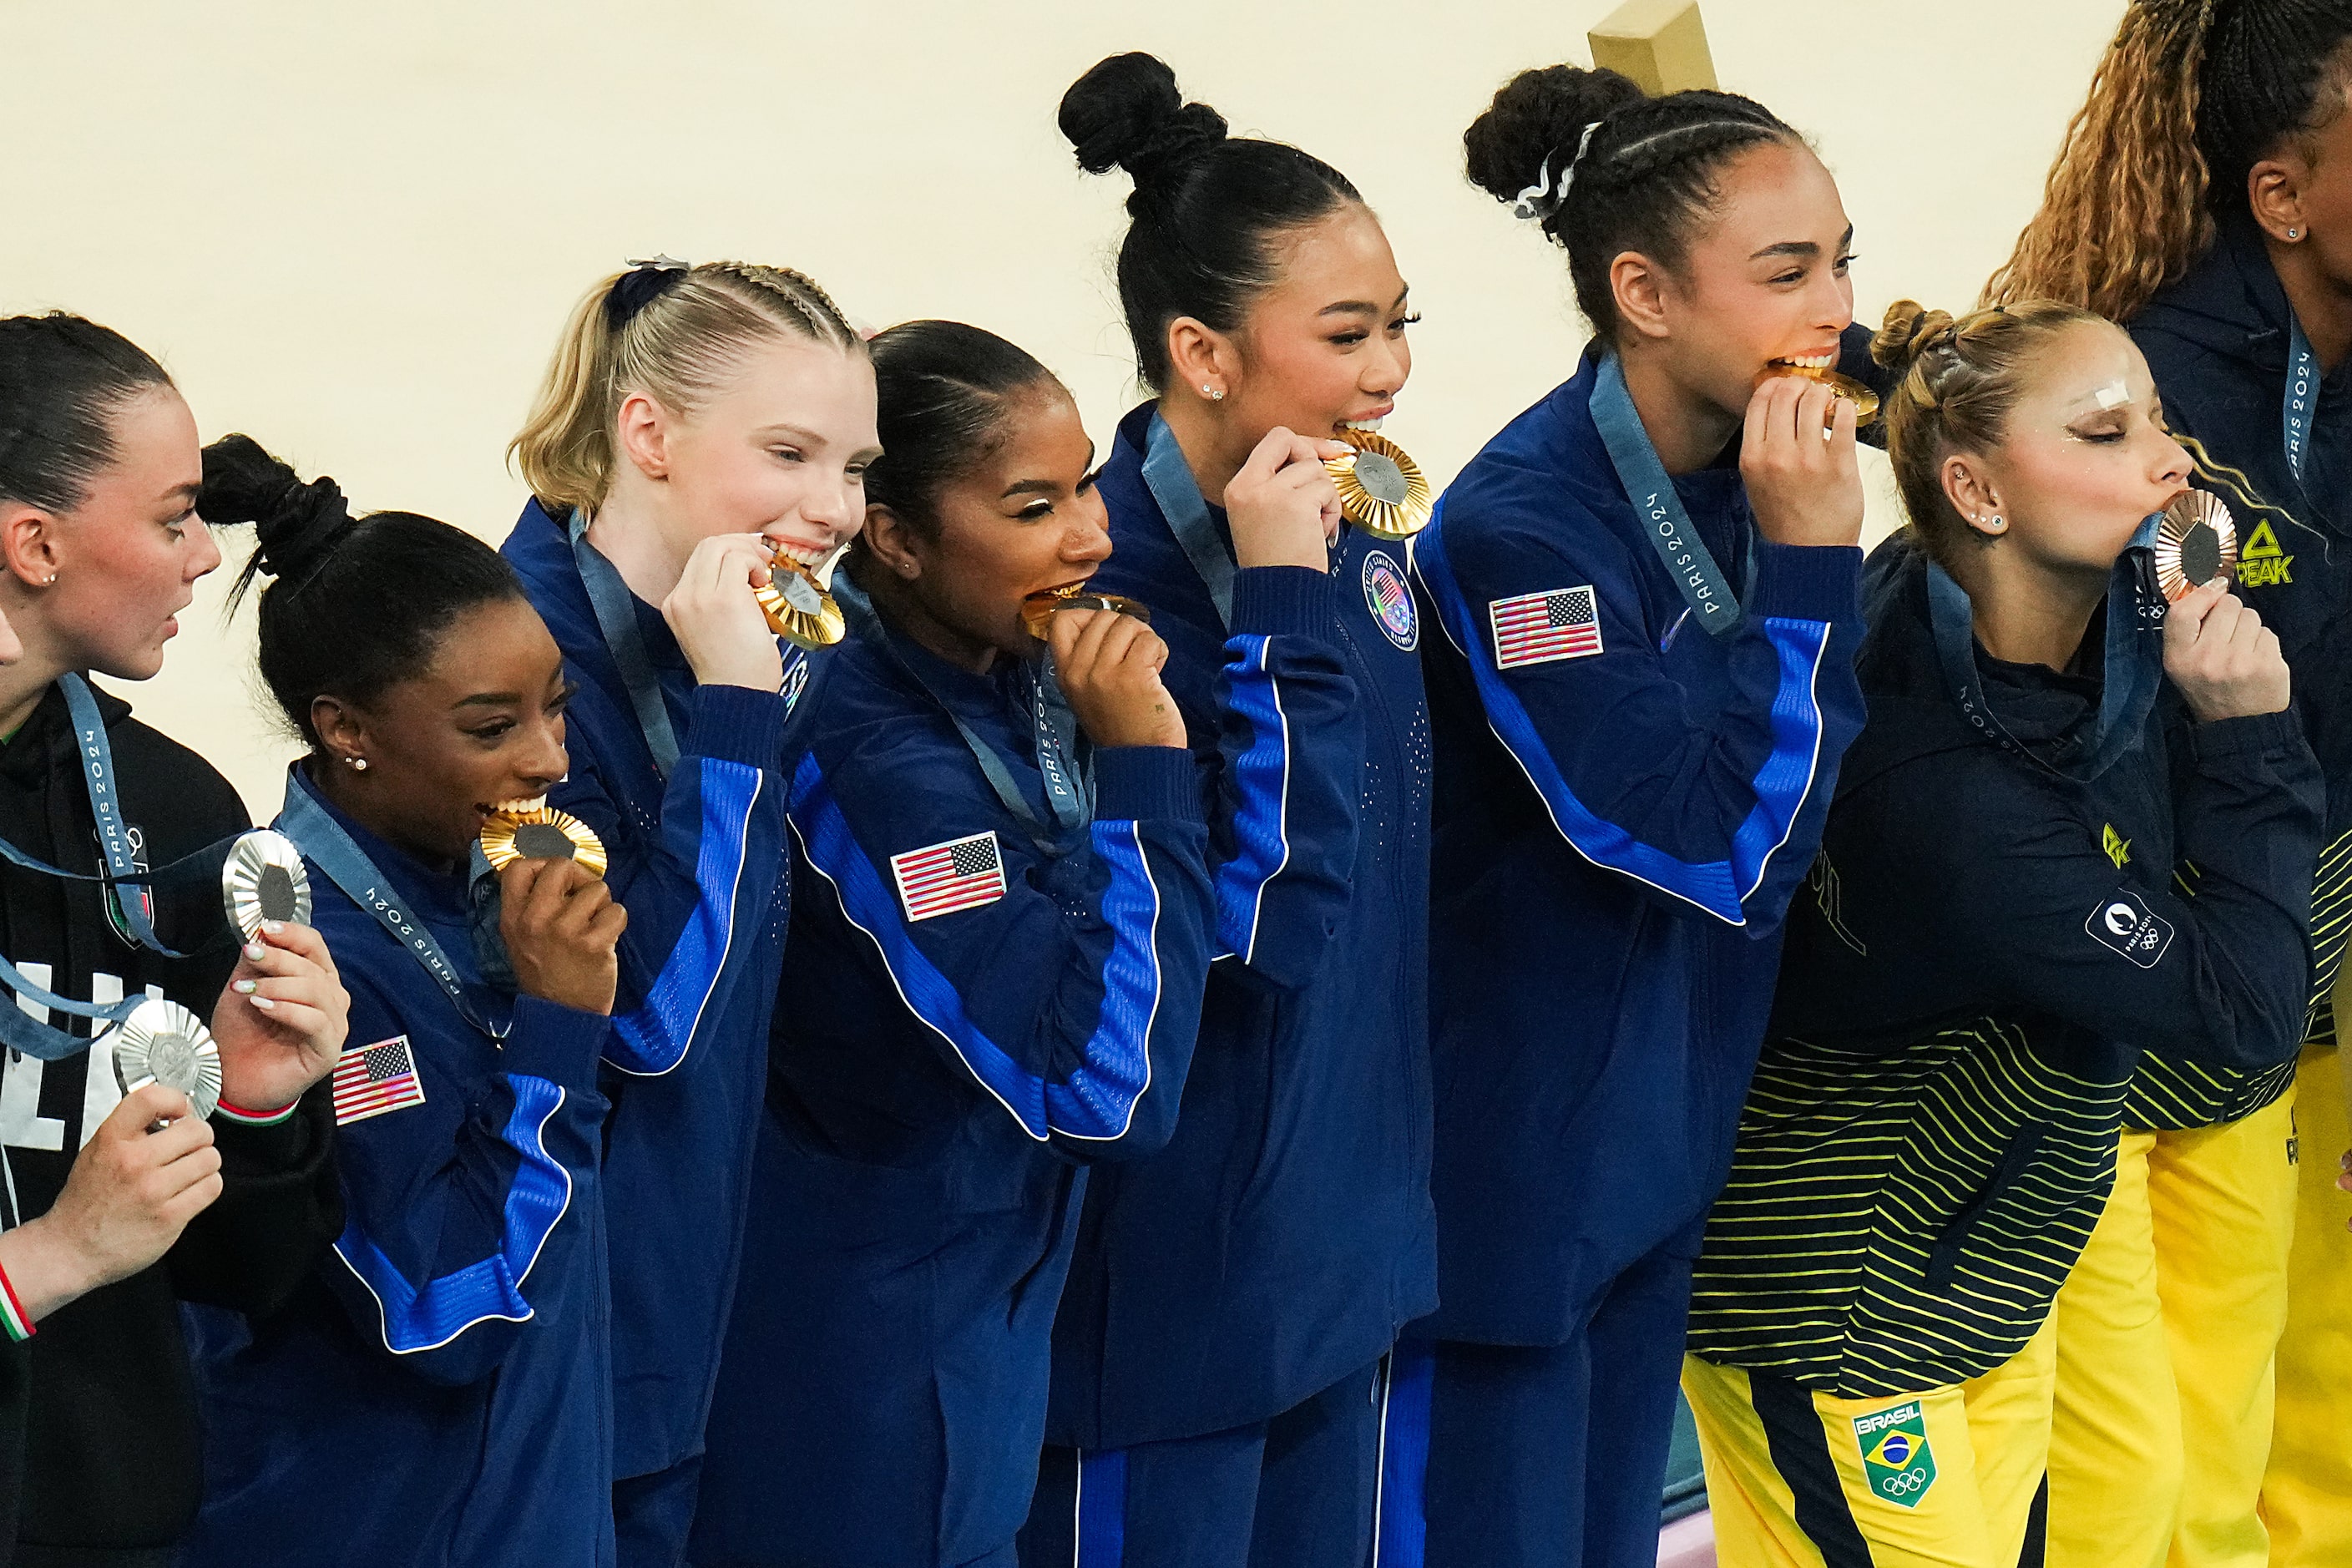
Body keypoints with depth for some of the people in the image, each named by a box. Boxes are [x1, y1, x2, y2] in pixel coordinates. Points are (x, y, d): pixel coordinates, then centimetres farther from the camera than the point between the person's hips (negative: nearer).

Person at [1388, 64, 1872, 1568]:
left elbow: (1793, 835, 15)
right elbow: (1712, 848, -26)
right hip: (1510, 1154, -8)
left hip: (1656, 1147, 8)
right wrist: (1806, 562, -26)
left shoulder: (1754, 472, 2)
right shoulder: (1523, 526, -22)